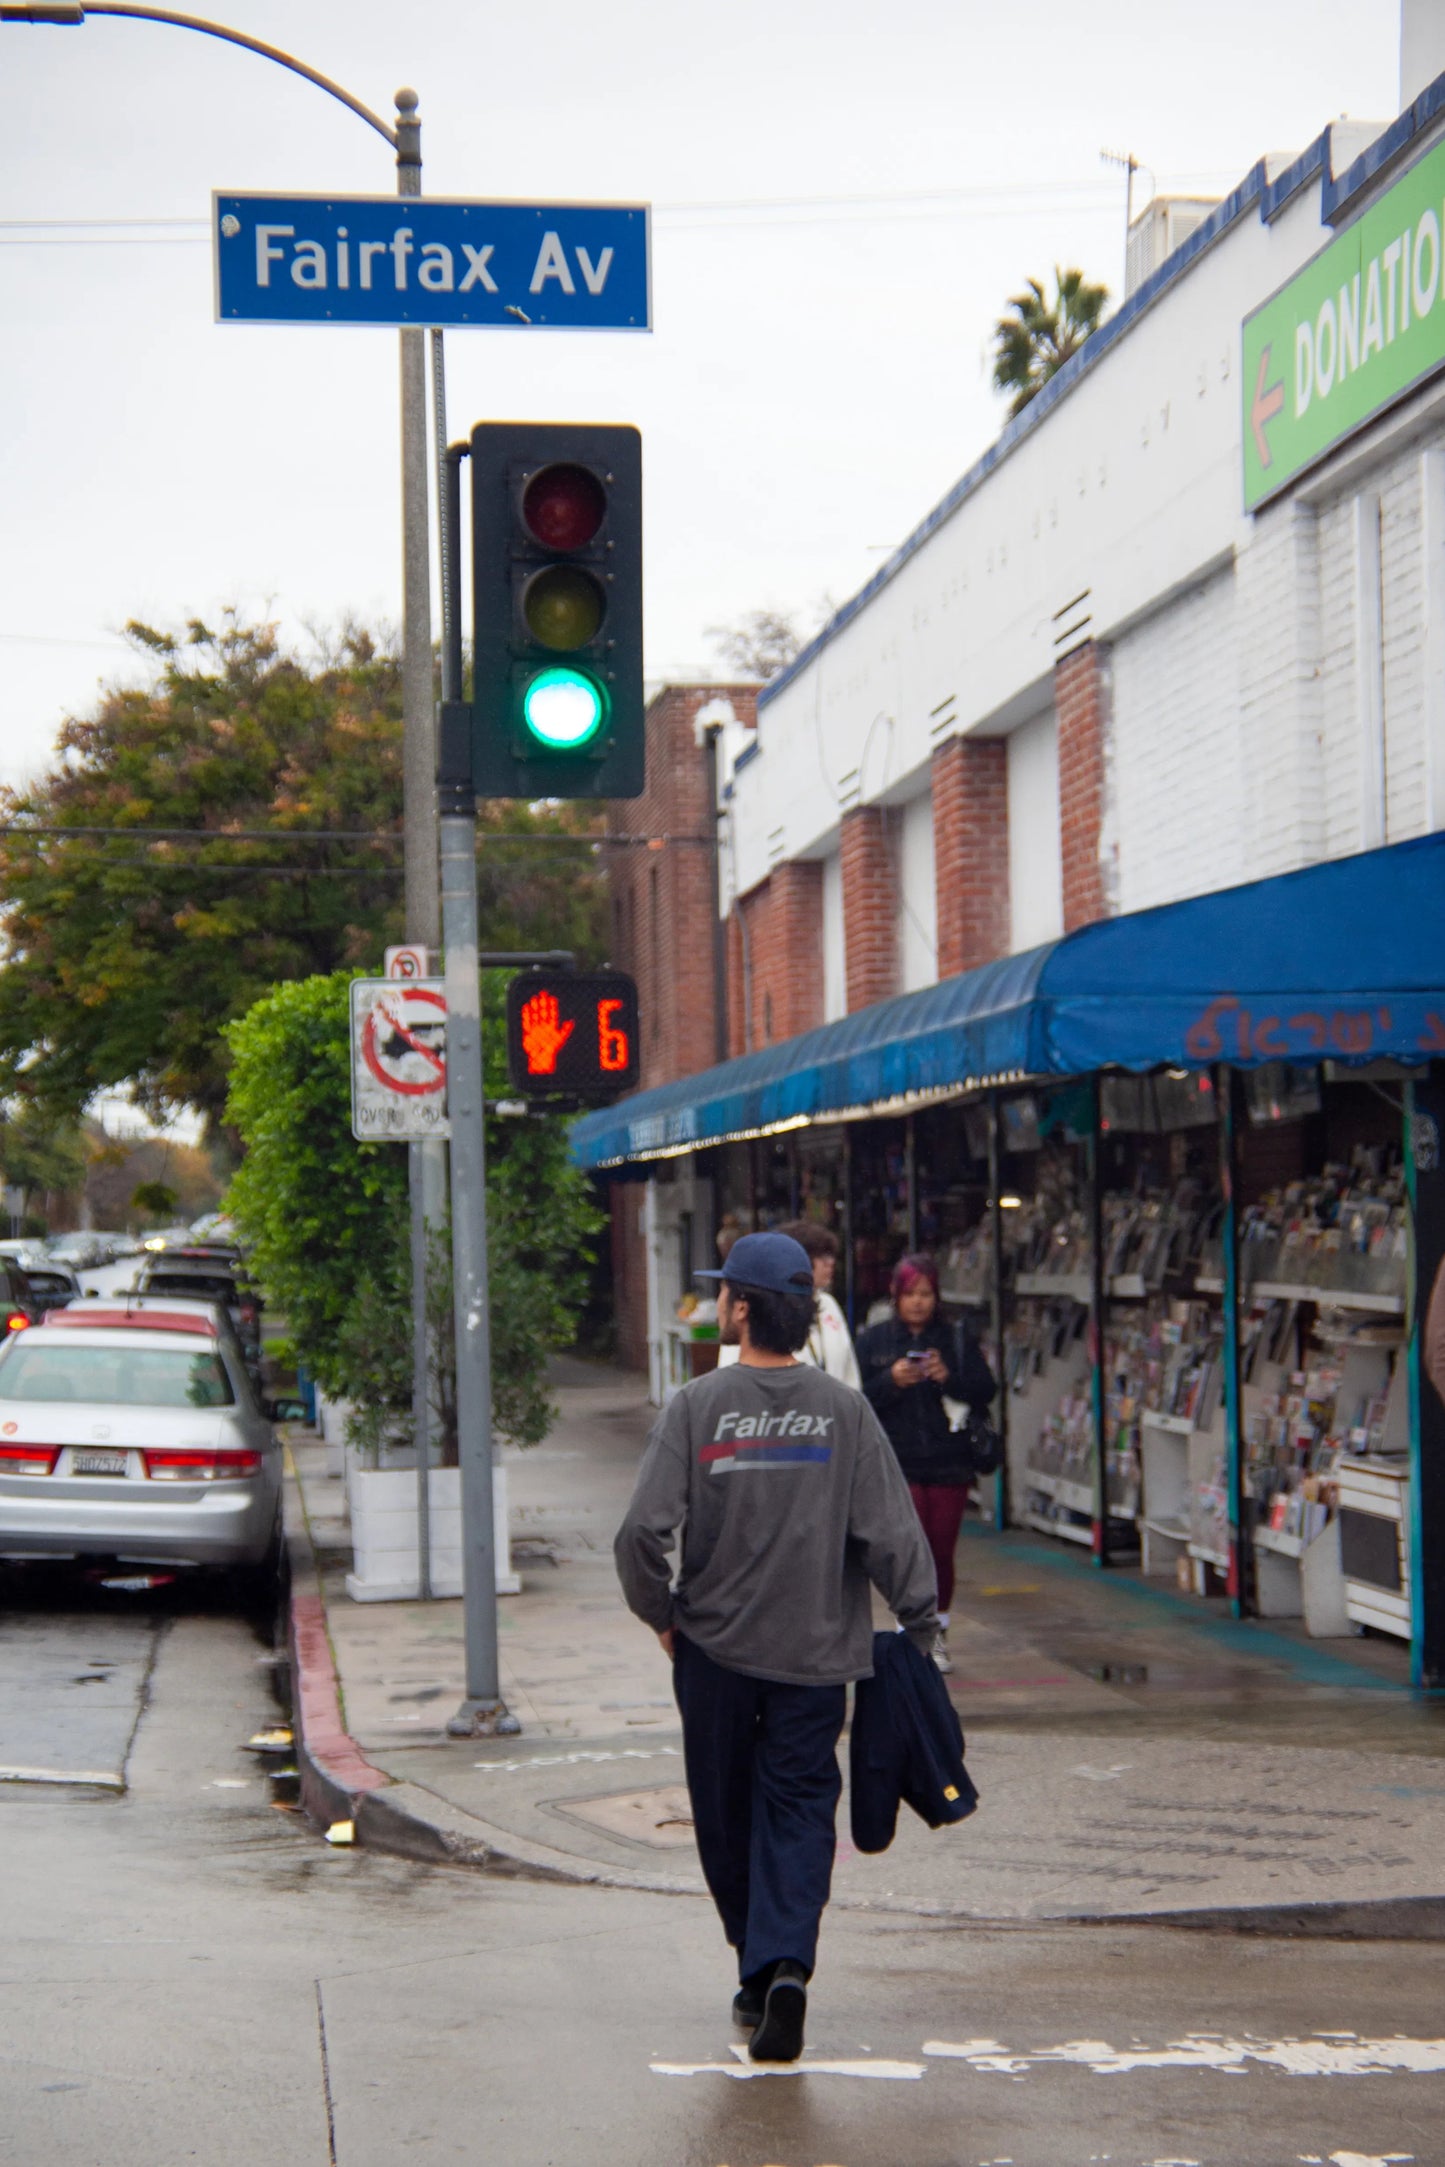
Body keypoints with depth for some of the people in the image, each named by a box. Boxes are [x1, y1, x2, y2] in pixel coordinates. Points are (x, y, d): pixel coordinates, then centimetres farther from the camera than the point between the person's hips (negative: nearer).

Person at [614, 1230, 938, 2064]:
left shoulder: (697, 1406, -8)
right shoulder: (844, 1410, -5)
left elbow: (644, 1532, -13)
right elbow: (890, 1533, -8)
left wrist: (662, 1614, 3)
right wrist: (922, 1618, 6)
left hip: (714, 1649, 0)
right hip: (816, 1649, 0)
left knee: (727, 1817, 15)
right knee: (798, 1812, 4)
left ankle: (759, 1974, 24)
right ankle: (786, 1966, -14)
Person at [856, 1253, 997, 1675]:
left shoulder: (956, 1340, 8)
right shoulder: (874, 1340, 6)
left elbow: (985, 1391, 0)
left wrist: (949, 1378, -16)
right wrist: (891, 1381, -18)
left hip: (949, 1464, 2)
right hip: (897, 1462, -2)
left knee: (942, 1553, 6)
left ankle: (937, 1634, 20)